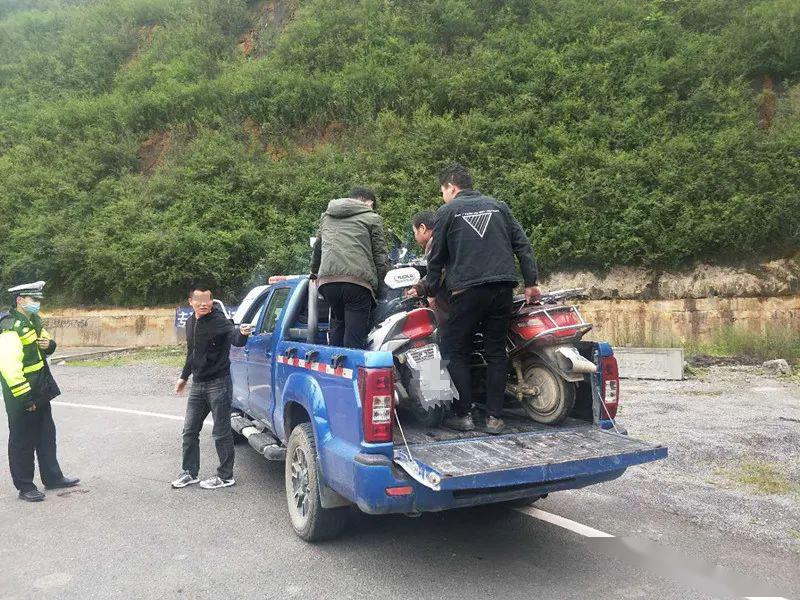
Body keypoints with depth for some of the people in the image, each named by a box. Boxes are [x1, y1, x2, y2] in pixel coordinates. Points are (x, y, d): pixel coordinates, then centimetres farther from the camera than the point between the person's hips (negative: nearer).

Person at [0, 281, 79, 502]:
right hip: (21, 395, -9)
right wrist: (24, 397, -27)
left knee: (46, 436, 18)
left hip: (40, 391, 9)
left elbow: (45, 340, 25)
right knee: (22, 442, 5)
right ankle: (25, 487, 17)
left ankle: (52, 477, 31)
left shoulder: (33, 320, 9)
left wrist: (49, 344, -1)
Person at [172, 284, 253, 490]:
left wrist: (242, 333, -56)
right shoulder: (191, 323, 9)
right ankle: (190, 472, 29)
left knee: (221, 433, 0)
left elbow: (235, 338, -34)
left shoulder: (219, 321, -16)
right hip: (198, 384, 8)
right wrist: (184, 377, 28)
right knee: (189, 431, 14)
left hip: (218, 384, -8)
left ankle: (225, 476, 14)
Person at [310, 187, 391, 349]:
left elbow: (317, 249, 40)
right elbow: (380, 256, 7)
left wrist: (314, 273, 55)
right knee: (354, 340, -4)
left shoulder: (326, 216, 28)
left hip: (327, 280, 4)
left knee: (338, 323, 23)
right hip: (358, 280, -4)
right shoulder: (372, 218, 14)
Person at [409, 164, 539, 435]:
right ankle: (494, 417, 9)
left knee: (456, 351, 7)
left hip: (467, 290, -4)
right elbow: (523, 245, 11)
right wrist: (531, 282, 11)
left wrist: (430, 290, 18)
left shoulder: (447, 211, 6)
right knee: (496, 352, 9)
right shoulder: (498, 206, 17)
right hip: (503, 289, 4)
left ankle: (463, 414, 4)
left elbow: (437, 258, 7)